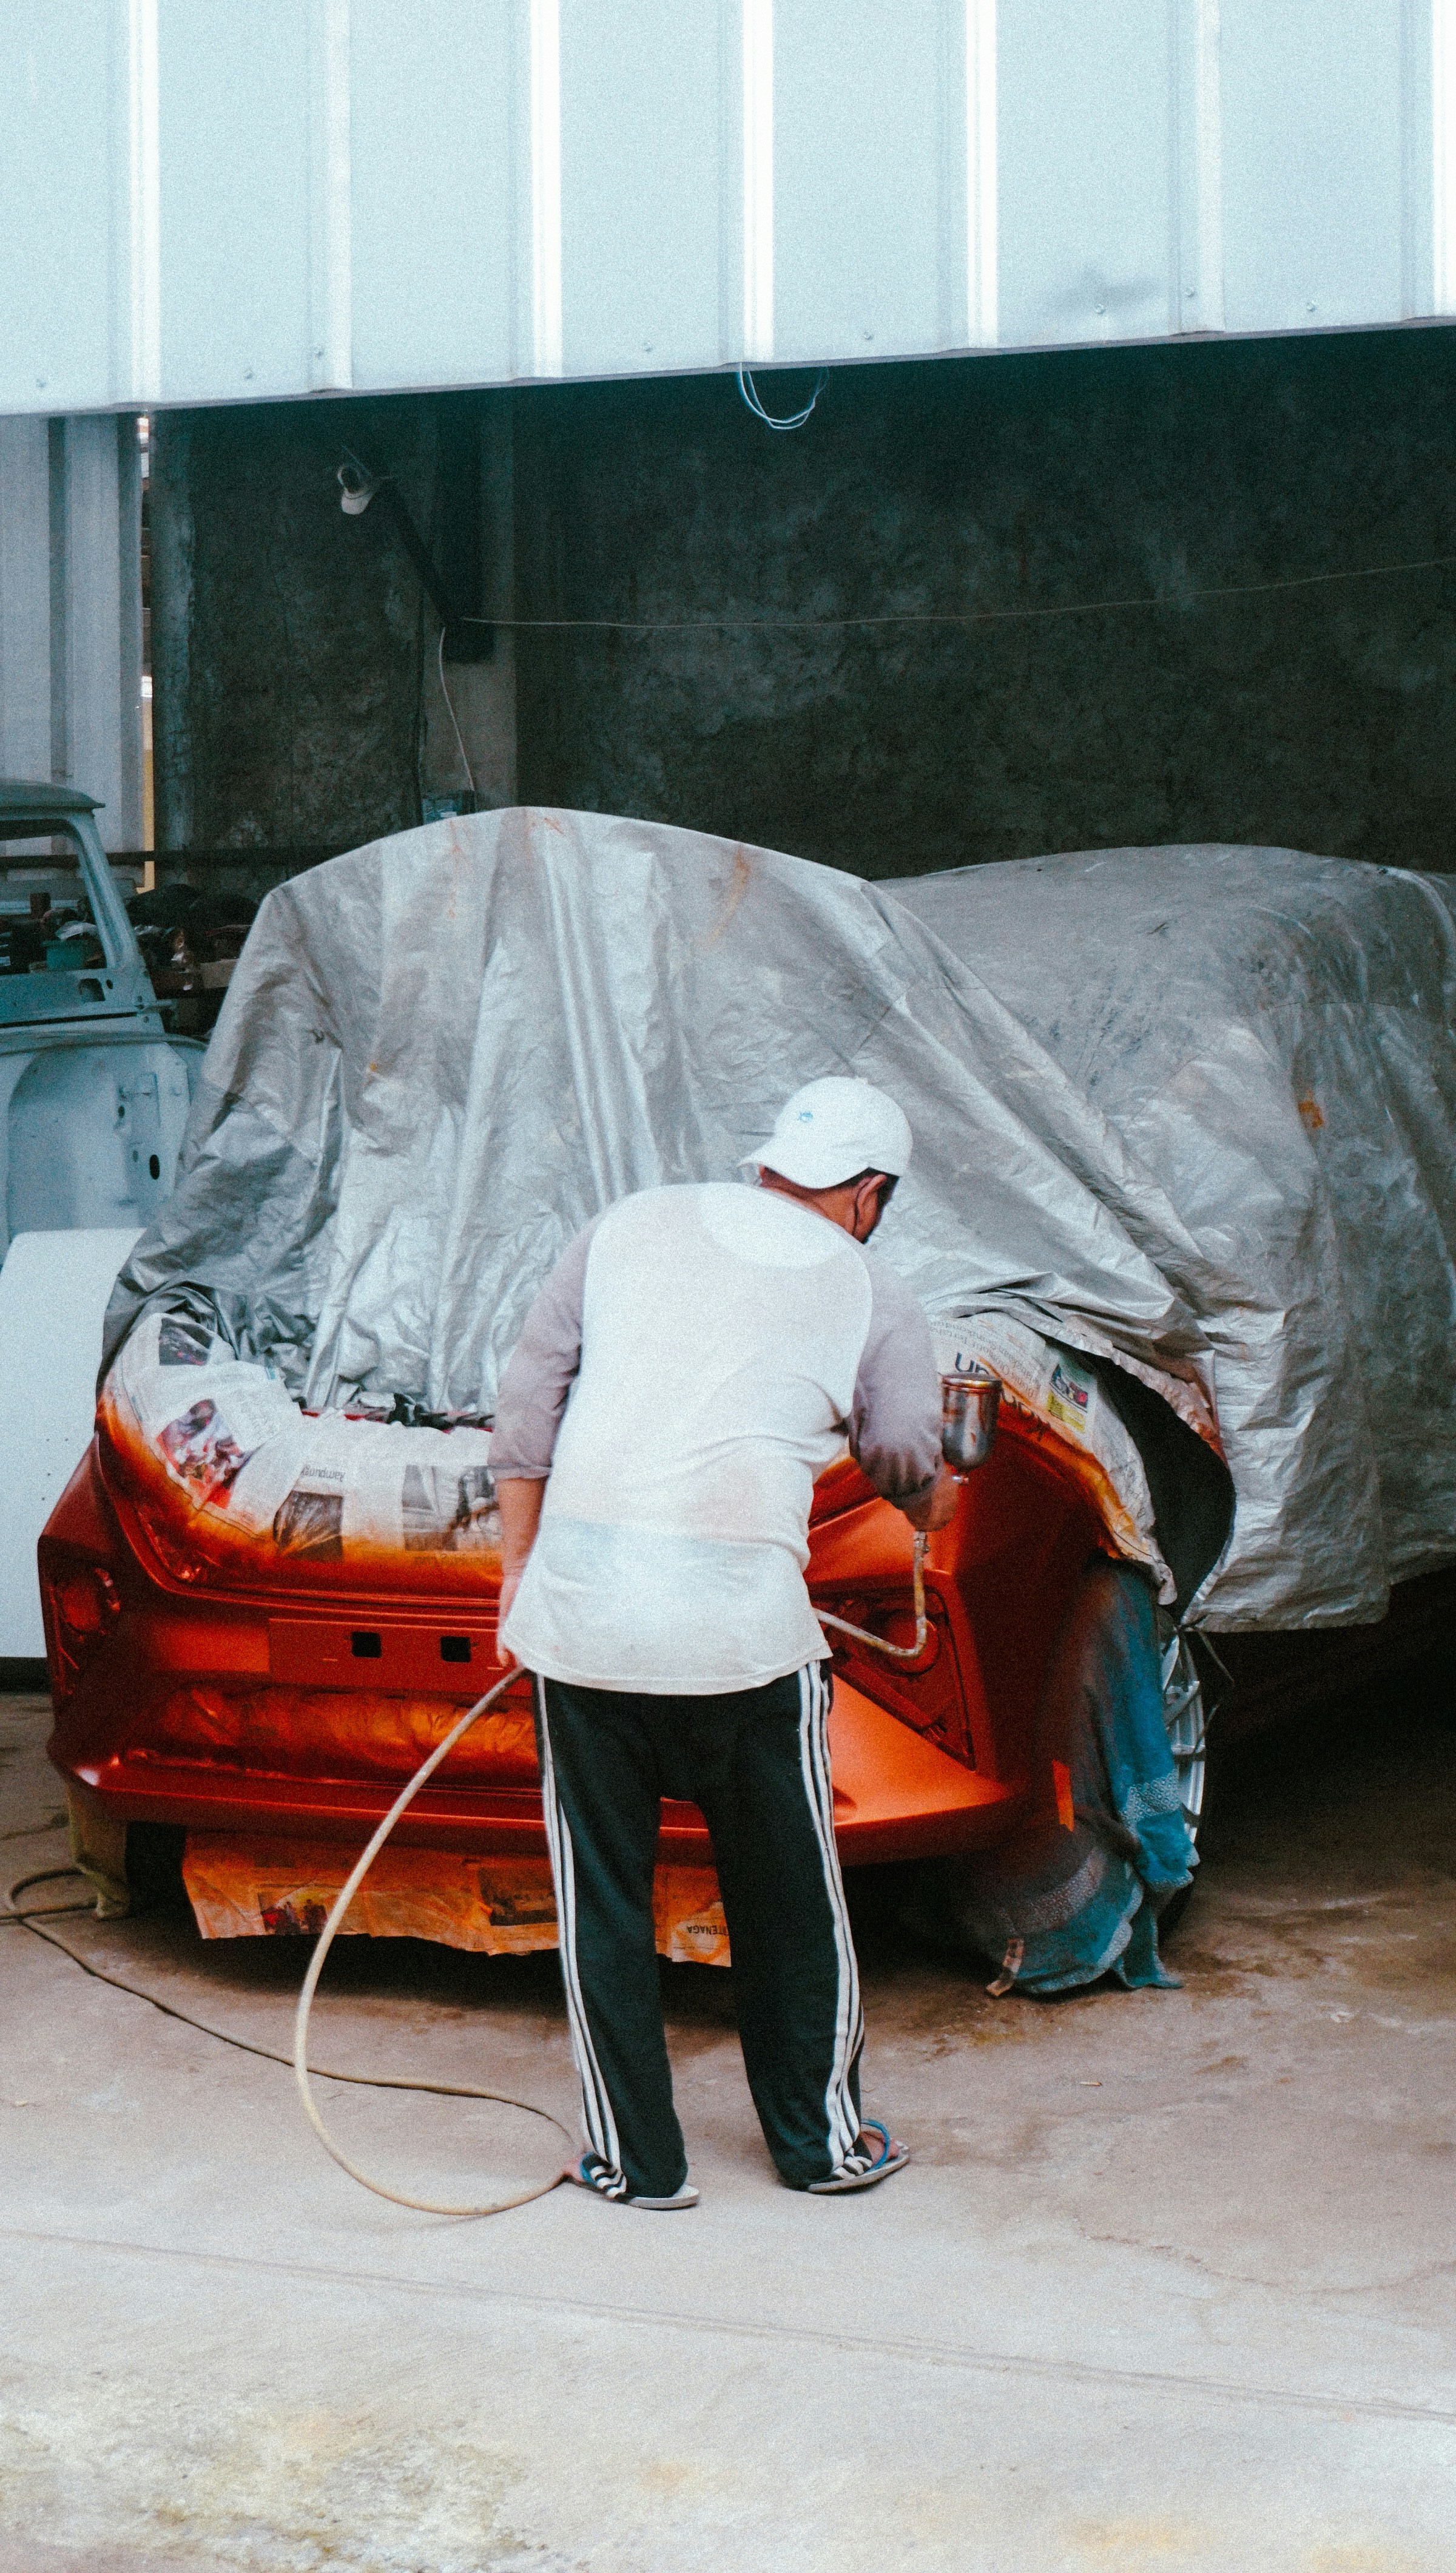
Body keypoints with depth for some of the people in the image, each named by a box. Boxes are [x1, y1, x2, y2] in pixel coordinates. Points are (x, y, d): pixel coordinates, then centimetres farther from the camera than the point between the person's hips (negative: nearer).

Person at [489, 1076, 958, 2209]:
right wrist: (932, 1501, 42)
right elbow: (908, 1467, 18)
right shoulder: (875, 1297, 8)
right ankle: (822, 2139, 29)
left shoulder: (633, 1225, 13)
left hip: (580, 1597, 2)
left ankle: (633, 2157, 21)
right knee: (788, 1892, 16)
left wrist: (517, 1573, 16)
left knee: (601, 1891, 14)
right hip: (742, 1624, -2)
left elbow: (527, 1403, 10)